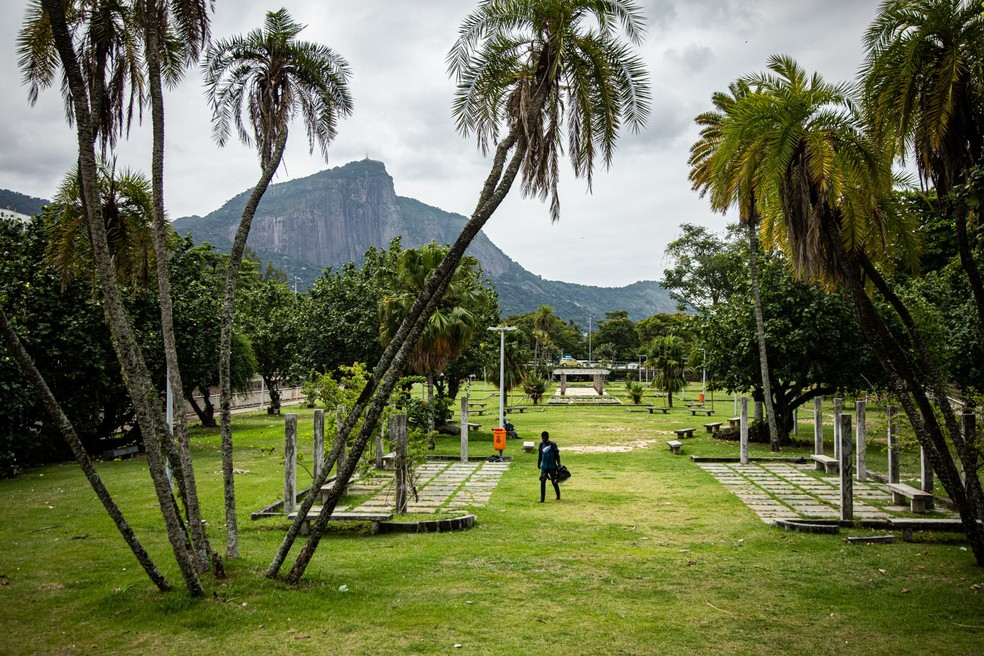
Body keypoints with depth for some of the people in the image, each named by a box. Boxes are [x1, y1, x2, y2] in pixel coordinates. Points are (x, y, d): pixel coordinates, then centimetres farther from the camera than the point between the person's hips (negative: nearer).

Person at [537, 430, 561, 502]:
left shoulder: (553, 444, -7)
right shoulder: (541, 444, 5)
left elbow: (557, 455, -3)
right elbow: (539, 455, 15)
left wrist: (558, 464, -6)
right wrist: (538, 464, 16)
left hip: (552, 466, -3)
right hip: (544, 466, 3)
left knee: (554, 481, 7)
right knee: (542, 482, -6)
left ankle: (558, 496, 28)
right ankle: (542, 498, -5)